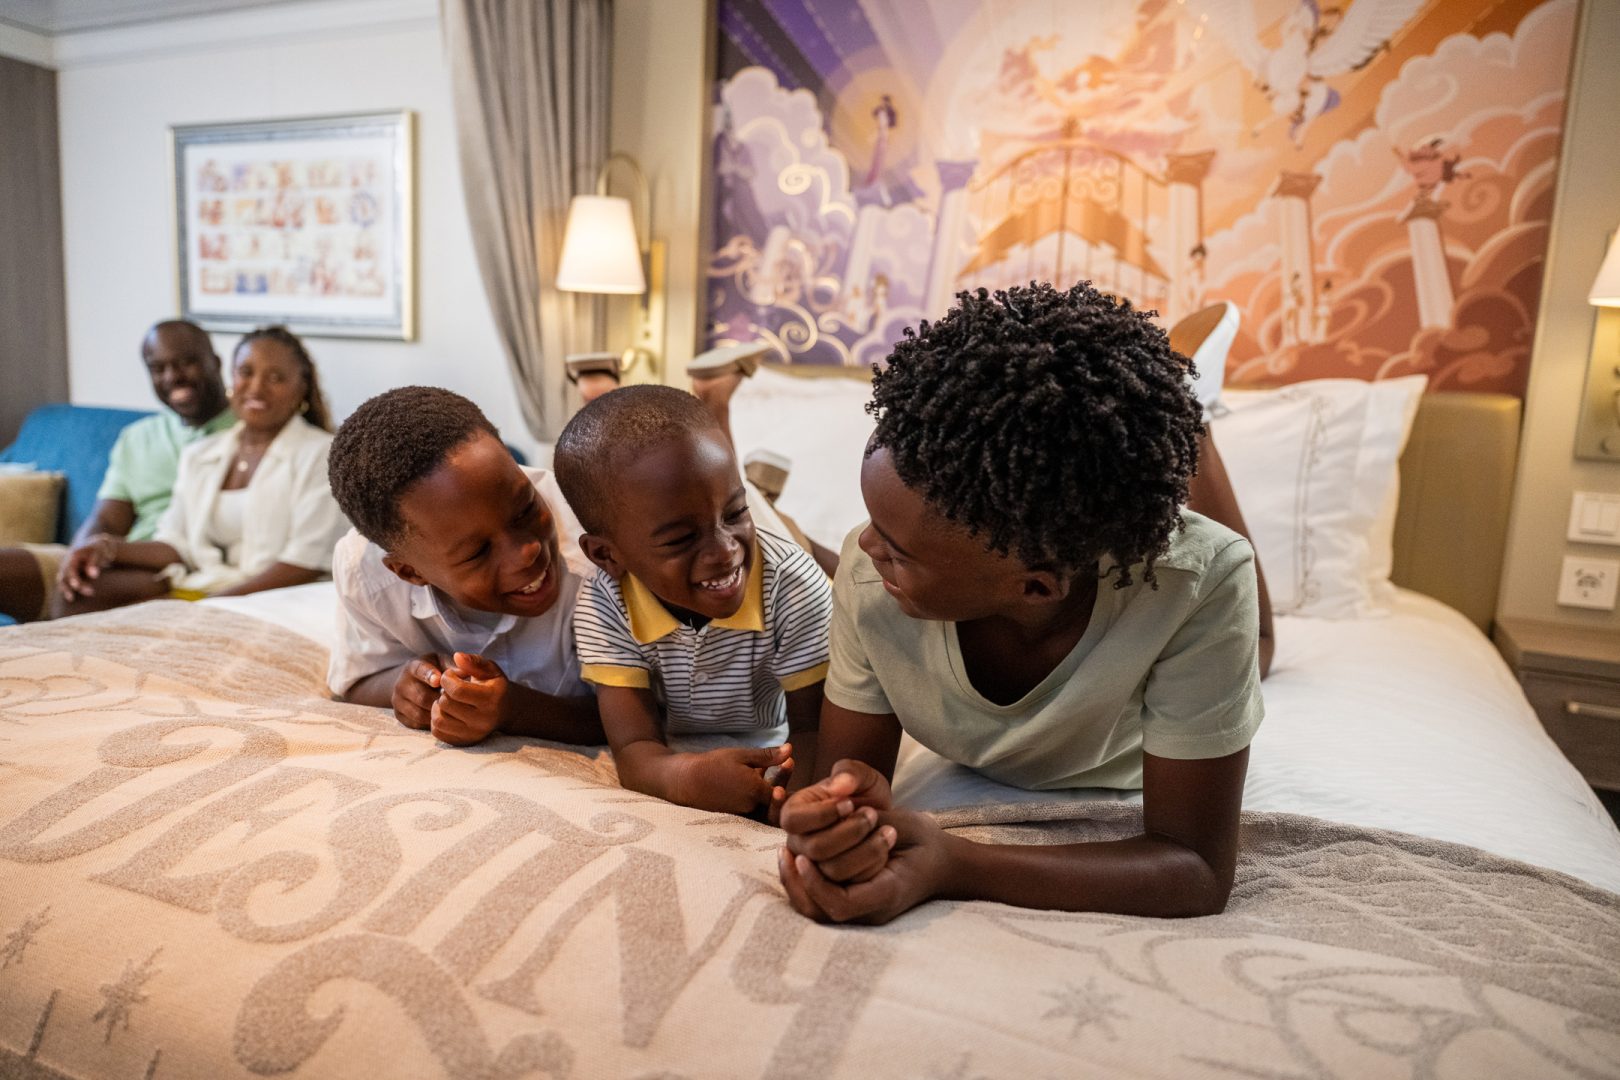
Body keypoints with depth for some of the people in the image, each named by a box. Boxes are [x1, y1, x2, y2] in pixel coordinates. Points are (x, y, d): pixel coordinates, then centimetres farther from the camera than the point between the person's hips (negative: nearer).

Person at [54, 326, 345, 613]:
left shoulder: (320, 453, -3)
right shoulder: (198, 455, 19)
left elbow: (305, 563, -11)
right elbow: (177, 544, 15)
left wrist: (216, 602, -18)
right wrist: (113, 549, -5)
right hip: (196, 586, 6)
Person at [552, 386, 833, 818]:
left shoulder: (795, 587, -26)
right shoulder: (603, 609, -23)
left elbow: (812, 727, -20)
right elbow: (634, 749, -27)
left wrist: (801, 778, -46)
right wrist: (685, 777, -52)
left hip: (771, 761, 0)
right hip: (671, 764, 1)